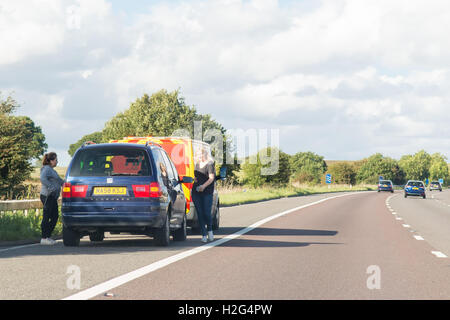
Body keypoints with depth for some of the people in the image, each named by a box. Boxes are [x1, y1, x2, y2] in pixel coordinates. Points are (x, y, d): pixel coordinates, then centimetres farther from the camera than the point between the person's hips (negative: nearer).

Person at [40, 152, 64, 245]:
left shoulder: (51, 169, 21)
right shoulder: (46, 169, -10)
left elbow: (58, 179, 30)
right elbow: (43, 179, -27)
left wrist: (63, 183, 11)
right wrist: (51, 188, -26)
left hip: (53, 197, 10)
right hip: (47, 196, -10)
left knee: (55, 218, 10)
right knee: (46, 218, -6)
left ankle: (47, 236, 15)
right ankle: (44, 238, -3)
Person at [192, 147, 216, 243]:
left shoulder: (210, 164, -4)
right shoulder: (197, 164, 17)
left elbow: (211, 178, -13)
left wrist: (204, 186, -26)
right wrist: (195, 179, 10)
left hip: (207, 192, -6)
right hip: (196, 192, 6)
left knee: (207, 213, -7)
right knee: (200, 213, 1)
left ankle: (210, 230, 18)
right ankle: (204, 235, 5)